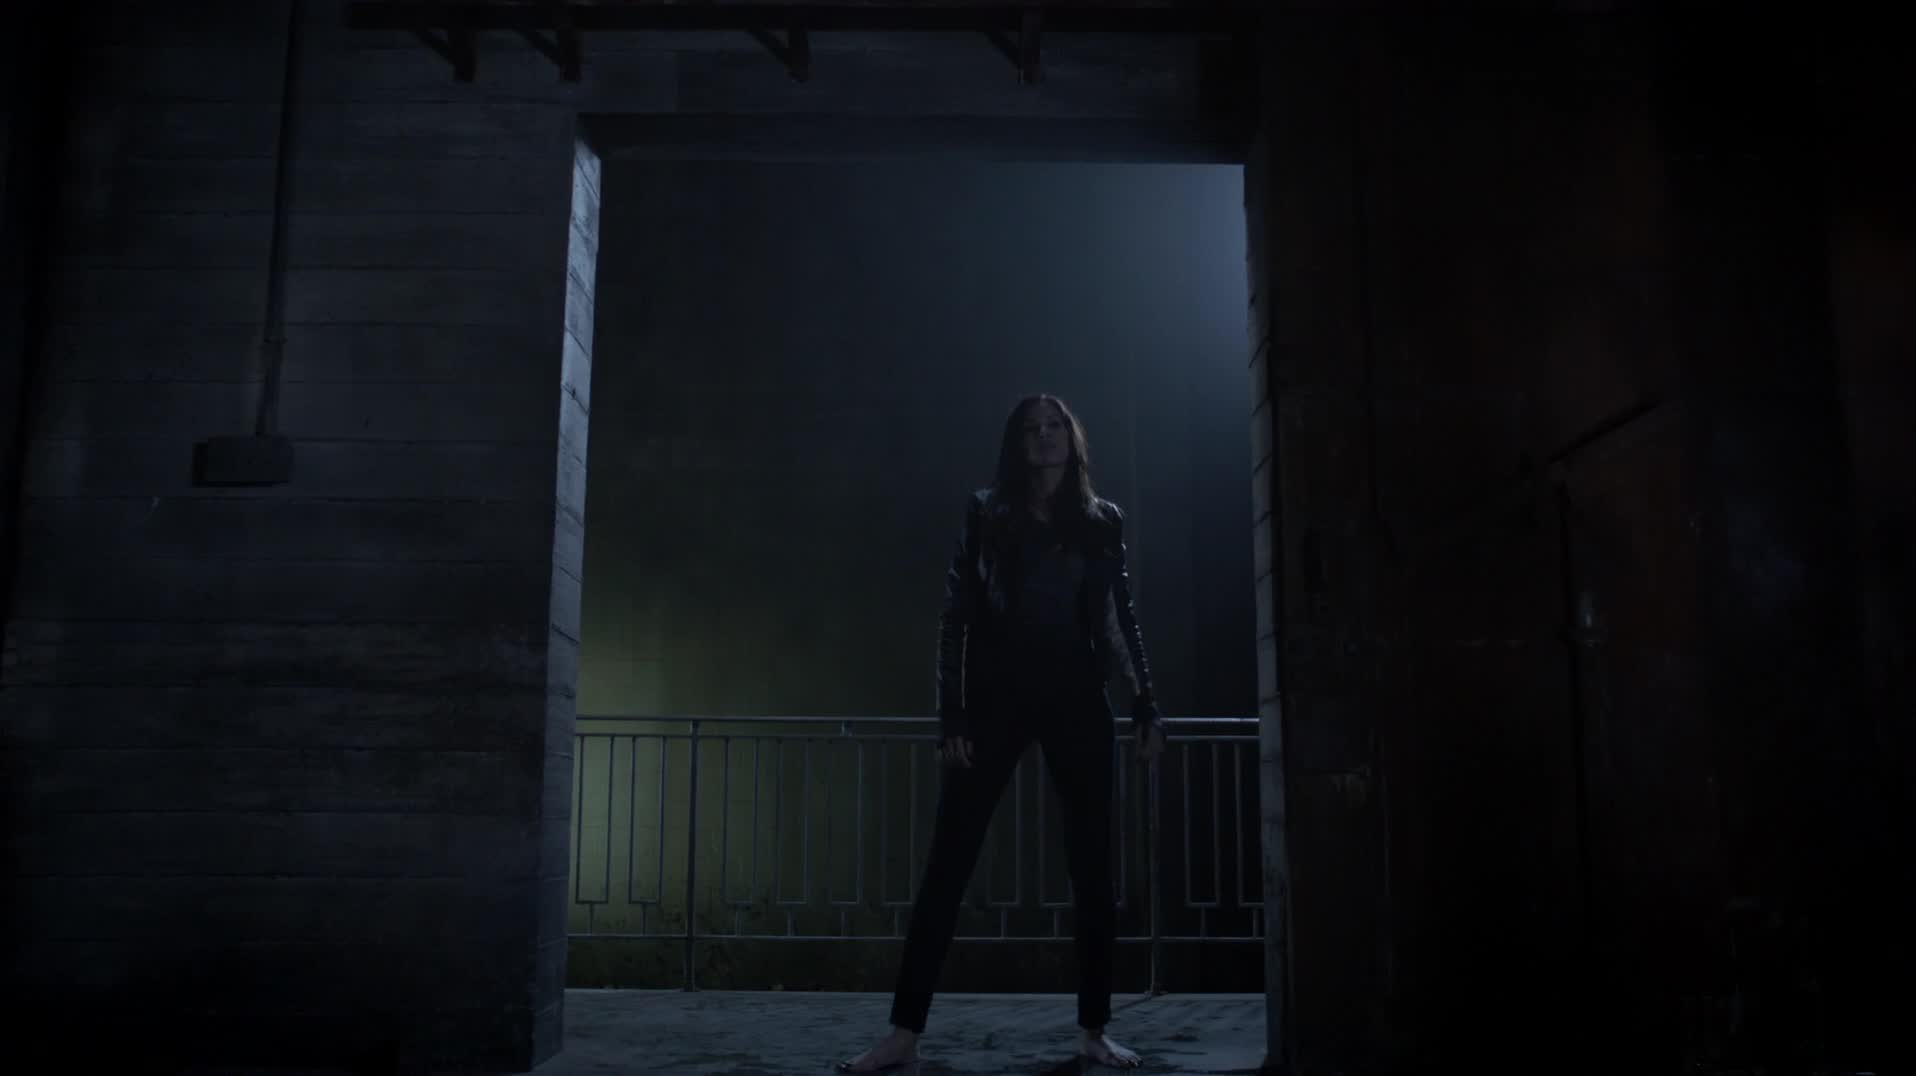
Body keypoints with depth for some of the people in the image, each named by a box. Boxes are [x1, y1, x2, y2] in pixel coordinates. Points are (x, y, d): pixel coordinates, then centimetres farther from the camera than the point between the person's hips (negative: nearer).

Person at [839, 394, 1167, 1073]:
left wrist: (1146, 709, 6)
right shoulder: (986, 514, 4)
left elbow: (1121, 619, 12)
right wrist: (953, 717, -7)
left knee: (1092, 869, 4)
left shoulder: (1101, 521, 9)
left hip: (1077, 702, 2)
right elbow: (955, 618, 0)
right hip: (998, 699, -2)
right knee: (947, 866, -4)